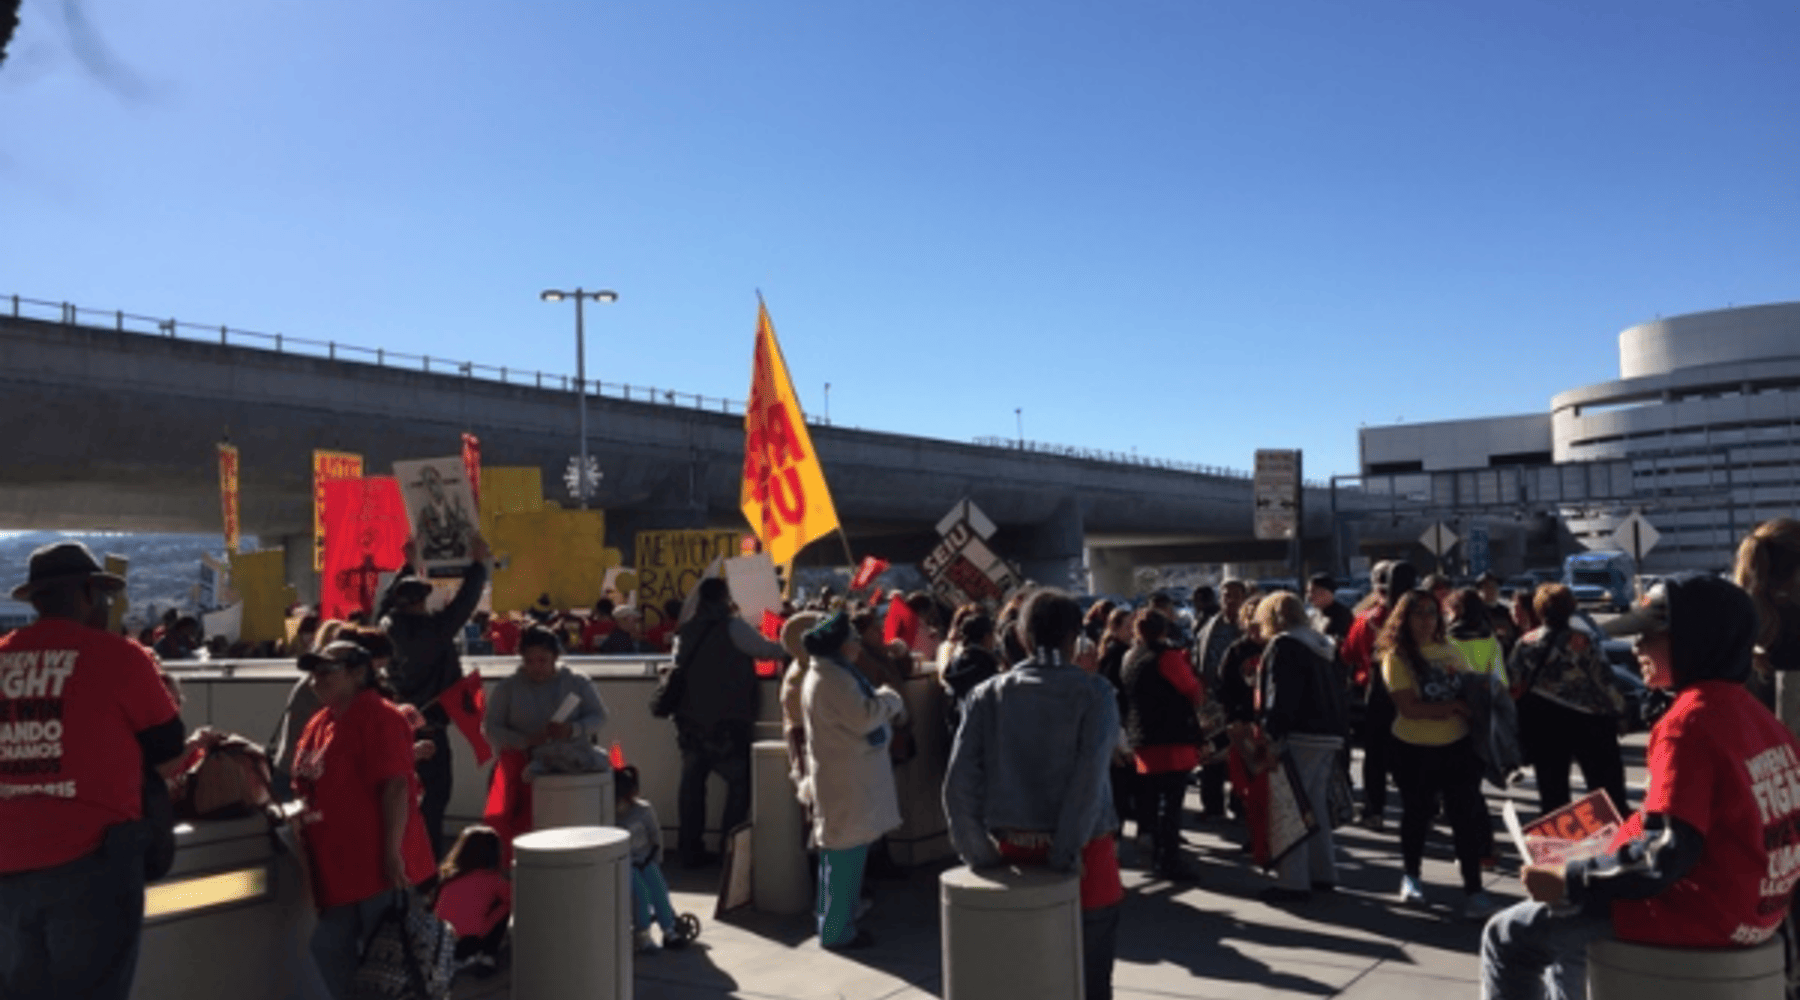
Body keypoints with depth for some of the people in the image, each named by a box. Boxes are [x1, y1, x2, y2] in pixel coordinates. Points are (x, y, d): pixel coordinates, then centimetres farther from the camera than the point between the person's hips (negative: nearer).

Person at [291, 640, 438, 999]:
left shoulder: (379, 717, -14)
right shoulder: (320, 723, 14)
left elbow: (396, 786, -21)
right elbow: (313, 790, 24)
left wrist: (393, 853, -24)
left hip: (379, 866, -9)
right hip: (340, 867, 9)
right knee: (329, 947, 14)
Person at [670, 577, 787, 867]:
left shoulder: (685, 632, 11)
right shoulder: (732, 626, -9)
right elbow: (766, 650, -5)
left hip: (690, 720, 6)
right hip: (725, 722, -6)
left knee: (692, 783, 10)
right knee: (739, 782, 3)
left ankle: (690, 849, 14)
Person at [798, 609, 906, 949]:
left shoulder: (837, 674, 15)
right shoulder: (829, 680, -20)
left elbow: (861, 713, 19)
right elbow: (864, 717, -26)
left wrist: (886, 704, 3)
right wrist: (889, 698, -10)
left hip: (853, 777, 11)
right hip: (845, 781, -11)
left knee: (846, 854, 17)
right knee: (845, 854, -2)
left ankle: (836, 919, 28)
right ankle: (836, 931, 7)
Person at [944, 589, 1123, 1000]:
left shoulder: (989, 694, 0)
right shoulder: (1093, 691, -7)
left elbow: (959, 782, -8)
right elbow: (1088, 779, -18)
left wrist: (979, 854, -2)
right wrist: (1066, 854, -15)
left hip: (1015, 850, 3)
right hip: (1082, 853, -3)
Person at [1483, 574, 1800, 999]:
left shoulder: (1688, 721, -22)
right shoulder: (1756, 713, 5)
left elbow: (1665, 854, -26)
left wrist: (1569, 880, -16)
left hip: (1702, 912, -10)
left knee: (1508, 936, 0)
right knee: (1565, 922, 28)